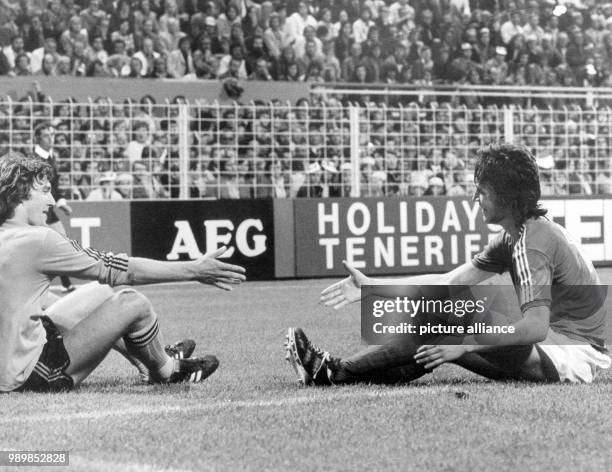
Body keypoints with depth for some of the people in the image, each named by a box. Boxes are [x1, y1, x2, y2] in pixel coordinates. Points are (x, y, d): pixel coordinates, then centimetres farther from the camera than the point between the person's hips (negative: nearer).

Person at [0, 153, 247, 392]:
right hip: (28, 375, -9)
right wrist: (194, 270, -3)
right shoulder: (37, 240, -18)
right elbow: (118, 269, -11)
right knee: (133, 303, -3)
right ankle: (166, 370, 23)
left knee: (101, 292, 20)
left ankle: (152, 359, 37)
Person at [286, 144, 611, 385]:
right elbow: (450, 282, 13)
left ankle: (334, 373, -10)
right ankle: (336, 370, -6)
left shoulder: (532, 243, -17)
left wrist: (464, 344, -29)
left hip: (572, 357, -9)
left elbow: (536, 326, -28)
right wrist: (371, 286, 11)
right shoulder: (513, 237, 14)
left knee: (440, 333, -15)